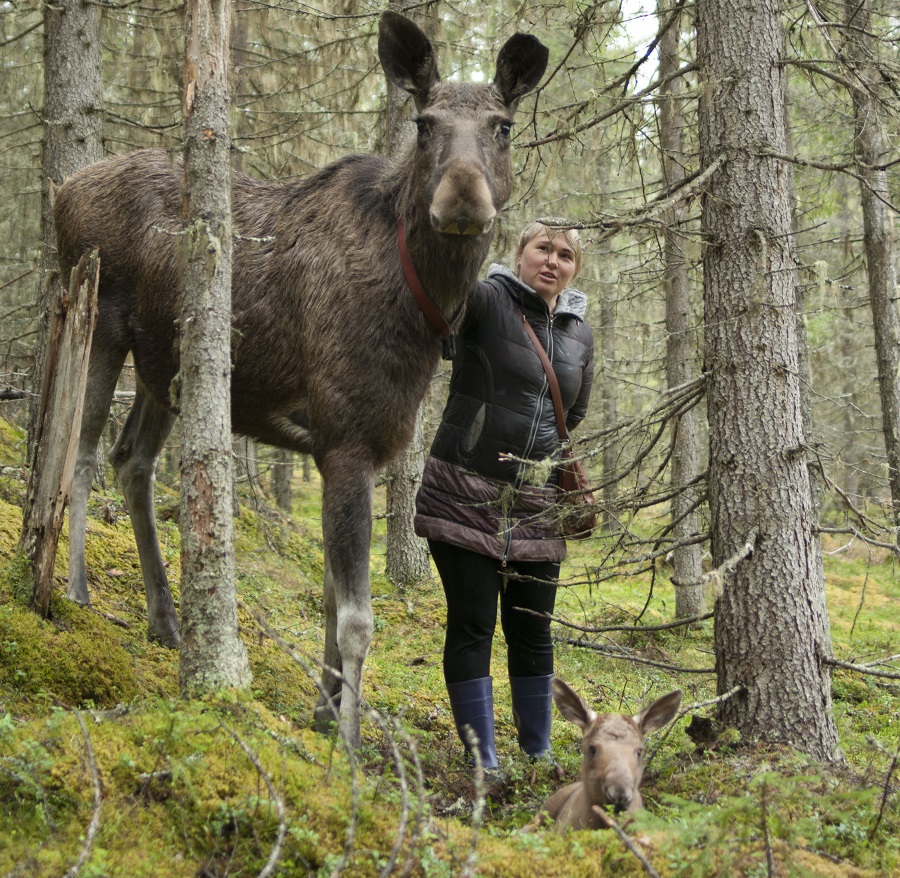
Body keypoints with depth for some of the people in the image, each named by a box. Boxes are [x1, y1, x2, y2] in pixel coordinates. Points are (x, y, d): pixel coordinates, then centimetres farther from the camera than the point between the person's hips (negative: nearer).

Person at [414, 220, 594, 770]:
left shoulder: (581, 334, 12)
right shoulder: (487, 301, -6)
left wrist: (576, 490, 13)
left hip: (536, 505, 5)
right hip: (466, 493, -5)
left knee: (533, 630, 9)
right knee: (472, 625, -3)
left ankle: (539, 755, 22)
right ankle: (483, 763, 3)